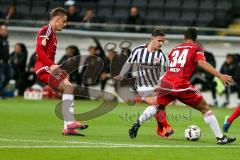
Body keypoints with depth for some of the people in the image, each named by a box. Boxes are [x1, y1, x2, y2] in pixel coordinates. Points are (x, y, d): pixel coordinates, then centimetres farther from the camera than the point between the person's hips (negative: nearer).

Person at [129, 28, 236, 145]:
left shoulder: (175, 48, 20)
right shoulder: (196, 48, 5)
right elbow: (202, 63, -13)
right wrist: (220, 76, -19)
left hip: (166, 83, 5)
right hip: (181, 86, -5)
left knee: (156, 105, 33)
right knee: (205, 109, 6)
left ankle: (138, 123, 18)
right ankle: (220, 137, 2)